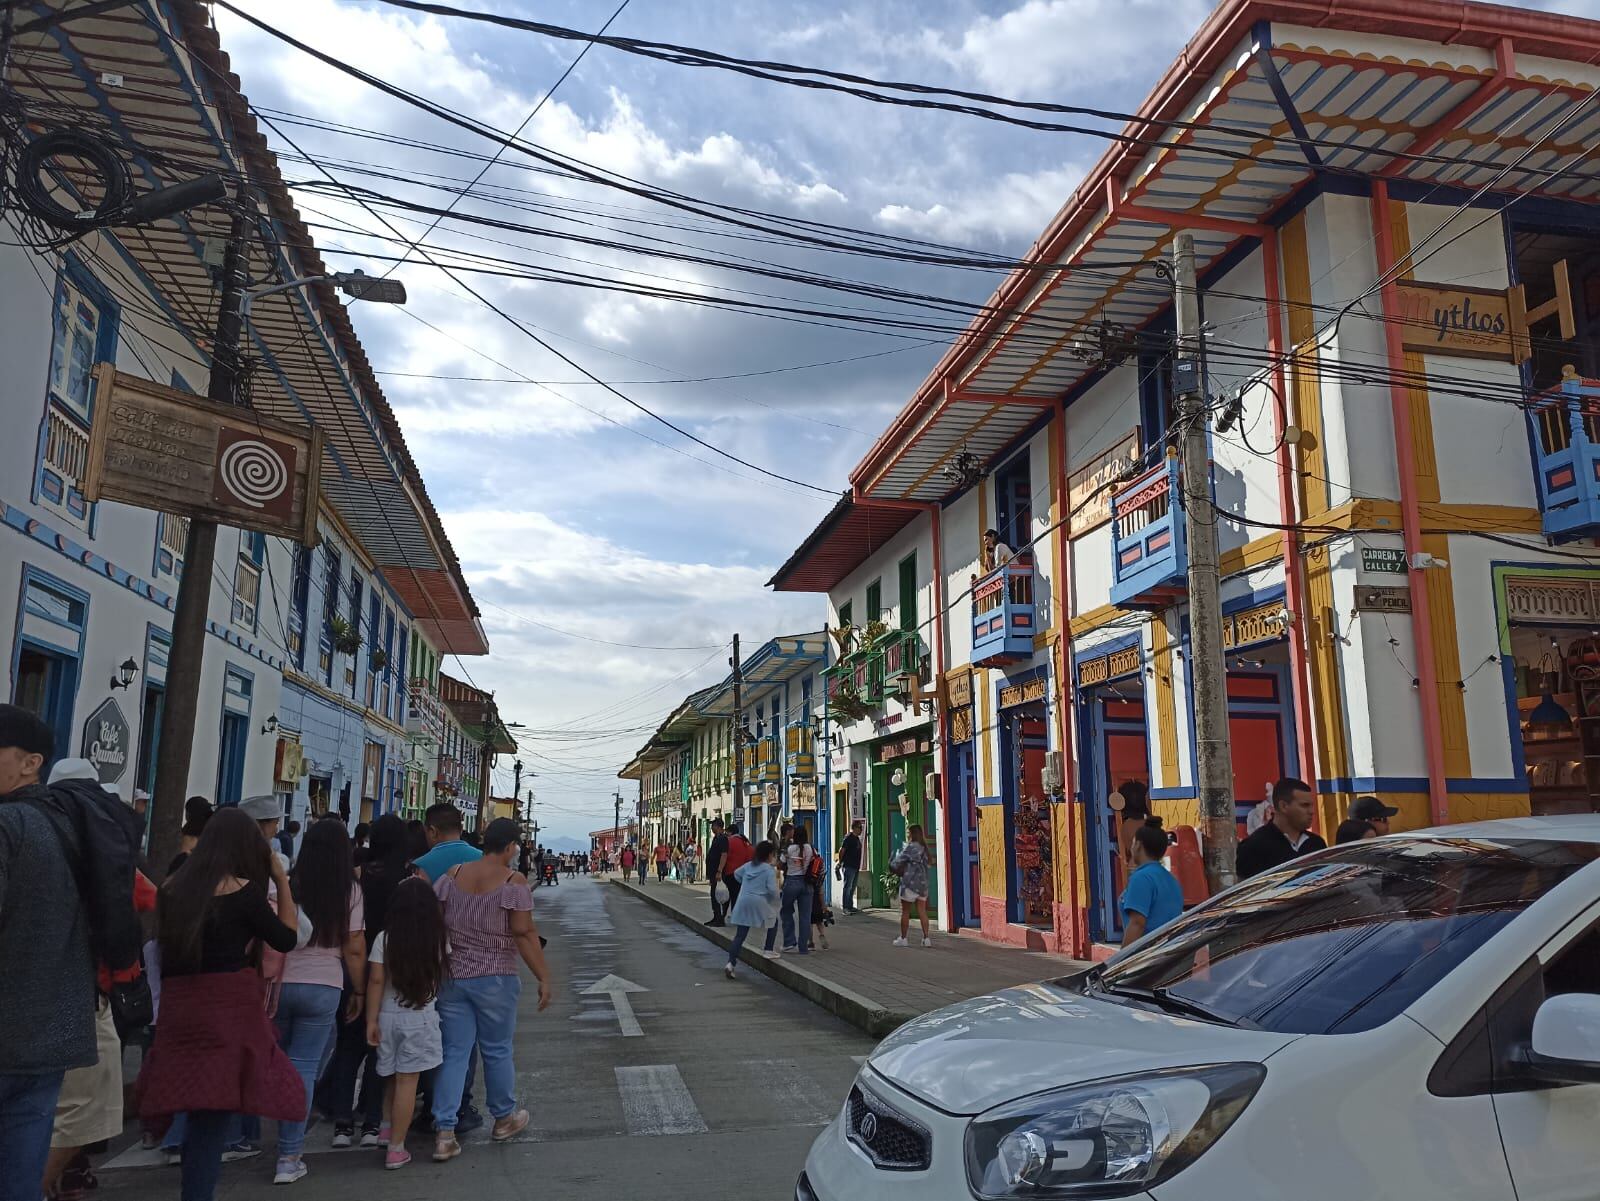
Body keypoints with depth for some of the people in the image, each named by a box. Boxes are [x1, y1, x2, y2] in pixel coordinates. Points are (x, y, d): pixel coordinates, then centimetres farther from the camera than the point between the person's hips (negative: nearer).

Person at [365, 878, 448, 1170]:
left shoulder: (384, 939, -7)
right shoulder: (438, 940, -6)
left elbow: (376, 981, -8)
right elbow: (443, 975, 10)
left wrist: (371, 1020, -2)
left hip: (388, 1016, 2)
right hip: (420, 1018, -2)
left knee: (392, 1077, 22)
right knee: (407, 1081, 2)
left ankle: (387, 1128, 33)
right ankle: (395, 1148, 4)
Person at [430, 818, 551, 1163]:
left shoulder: (453, 875, 0)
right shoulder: (514, 882, -14)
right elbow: (525, 934, -16)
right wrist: (544, 978, -10)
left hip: (451, 976, 4)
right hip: (495, 979, -4)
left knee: (454, 1052, 10)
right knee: (497, 1050, 13)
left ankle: (444, 1133, 6)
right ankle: (504, 1120, 30)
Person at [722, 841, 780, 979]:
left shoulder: (749, 865, 14)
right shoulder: (769, 870, -4)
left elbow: (736, 873, 28)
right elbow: (772, 889, -13)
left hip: (743, 902, 5)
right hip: (760, 902, -5)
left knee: (740, 934, 2)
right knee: (773, 920, 24)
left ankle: (730, 963, -9)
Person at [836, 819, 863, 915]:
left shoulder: (857, 838, 15)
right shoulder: (848, 838, -12)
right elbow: (841, 851, -14)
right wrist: (840, 862, -9)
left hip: (856, 867, 9)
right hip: (849, 867, -9)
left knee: (852, 888, 13)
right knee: (848, 887, -7)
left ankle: (850, 907, 20)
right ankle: (845, 908, -6)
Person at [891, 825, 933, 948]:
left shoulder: (910, 847, -14)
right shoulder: (923, 847, 11)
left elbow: (899, 861, -11)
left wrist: (891, 866, 13)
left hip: (910, 883, -7)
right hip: (923, 883, 7)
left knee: (905, 912, 3)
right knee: (922, 912, 7)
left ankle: (903, 939, 8)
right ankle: (926, 938, 4)